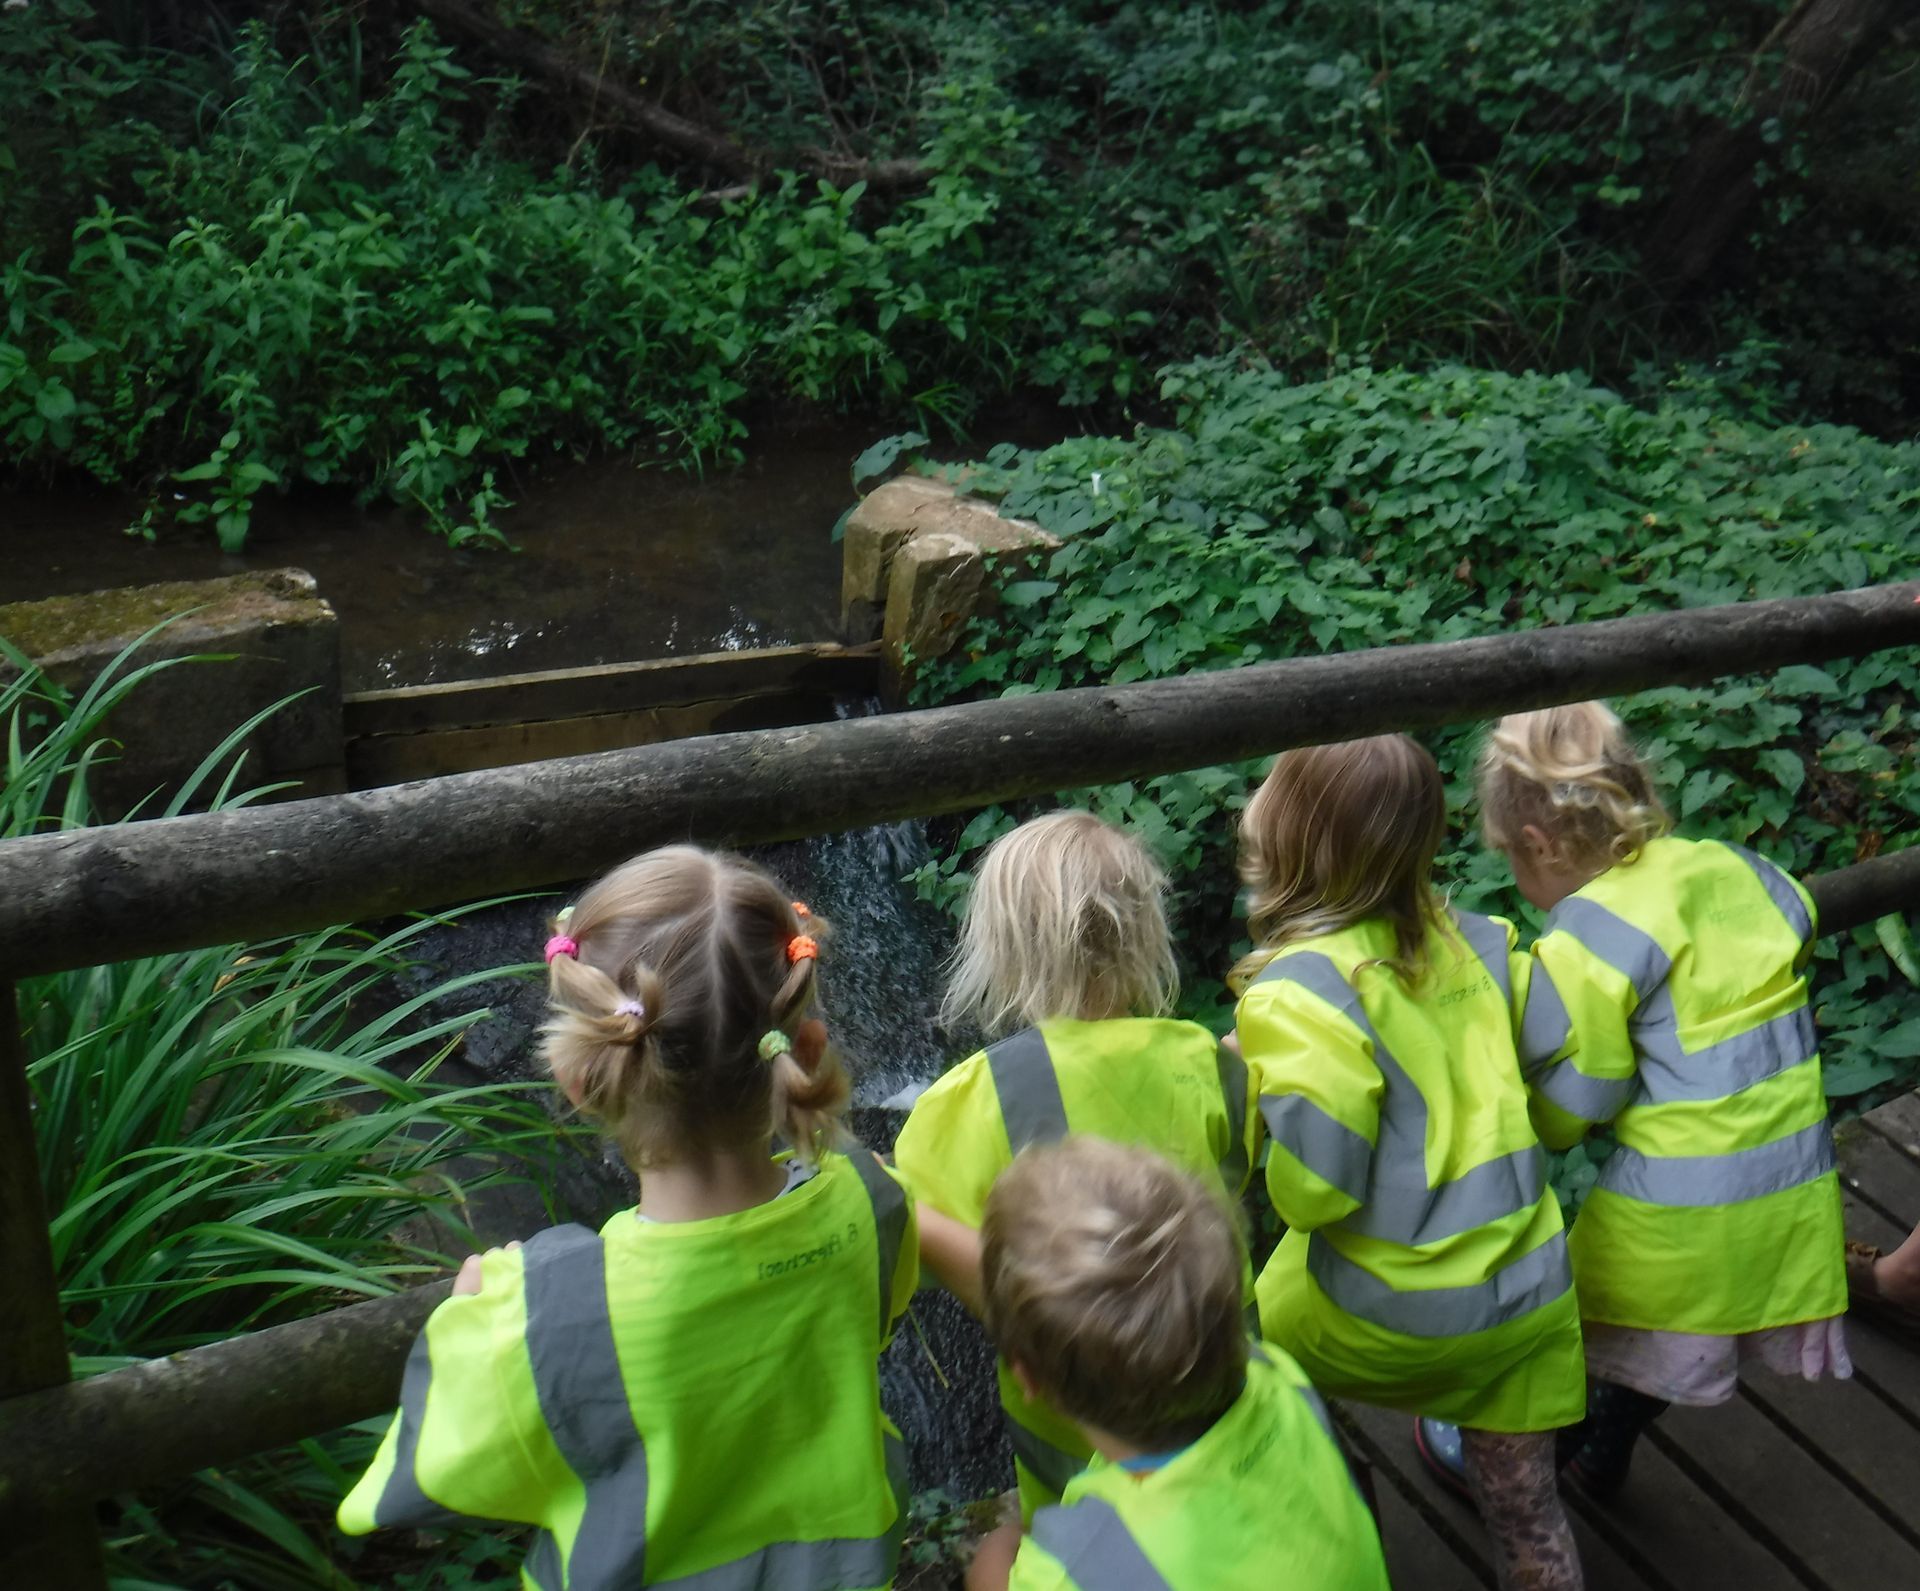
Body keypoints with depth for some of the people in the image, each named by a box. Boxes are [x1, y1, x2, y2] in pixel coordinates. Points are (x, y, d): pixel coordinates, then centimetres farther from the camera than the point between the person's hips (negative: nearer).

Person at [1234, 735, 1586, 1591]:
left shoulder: (1296, 994, -24)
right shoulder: (1475, 941, -5)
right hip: (1530, 1288, 5)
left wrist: (1255, 1081, -7)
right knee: (1525, 1510, 22)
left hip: (1392, 1317, -4)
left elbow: (1315, 1189, -23)